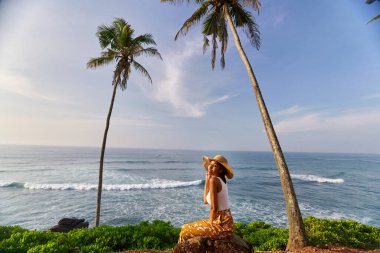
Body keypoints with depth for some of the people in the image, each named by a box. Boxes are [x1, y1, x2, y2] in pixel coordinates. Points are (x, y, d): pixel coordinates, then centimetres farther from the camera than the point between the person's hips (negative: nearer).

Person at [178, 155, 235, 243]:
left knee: (185, 230, 7)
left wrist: (211, 223, -5)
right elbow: (205, 201, 8)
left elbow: (214, 207, -23)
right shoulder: (221, 180, 7)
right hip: (226, 222, 8)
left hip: (221, 225, -8)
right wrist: (207, 179, 5)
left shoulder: (214, 179, -20)